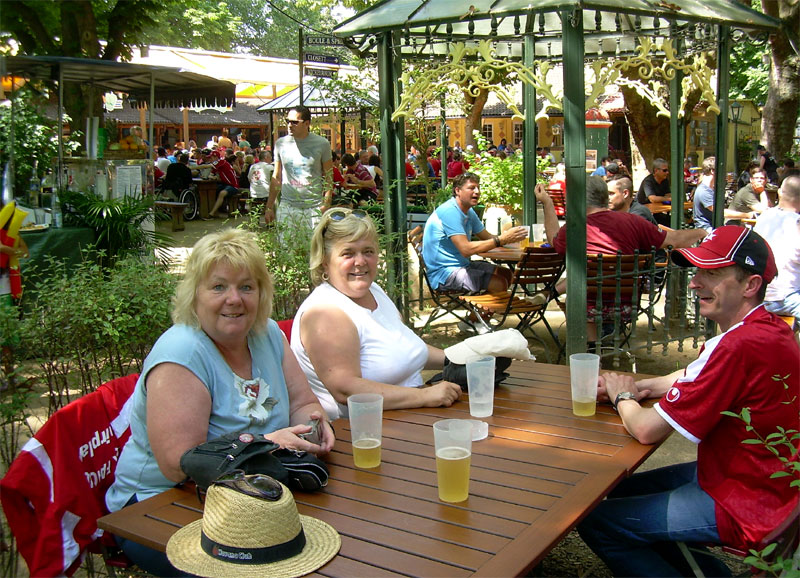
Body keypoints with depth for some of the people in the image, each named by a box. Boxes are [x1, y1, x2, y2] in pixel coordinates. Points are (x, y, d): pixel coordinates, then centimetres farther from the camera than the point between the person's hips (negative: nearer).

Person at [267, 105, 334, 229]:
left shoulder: (322, 143, 0)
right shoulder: (281, 143, 8)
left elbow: (328, 176, 2)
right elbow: (276, 177, 14)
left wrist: (326, 204, -9)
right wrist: (269, 207, 11)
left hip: (314, 208, -2)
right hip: (287, 207, 2)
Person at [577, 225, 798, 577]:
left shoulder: (742, 345, -31)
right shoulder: (768, 328, 2)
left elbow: (646, 430, -26)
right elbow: (694, 376, 17)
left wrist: (622, 396, -4)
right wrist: (640, 388, -1)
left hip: (743, 509, -10)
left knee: (596, 522, -6)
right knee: (624, 491, 22)